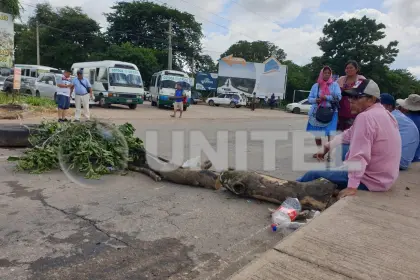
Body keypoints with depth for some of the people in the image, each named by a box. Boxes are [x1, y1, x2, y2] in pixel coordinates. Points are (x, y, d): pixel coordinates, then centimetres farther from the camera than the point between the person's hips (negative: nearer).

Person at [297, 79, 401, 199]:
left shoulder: (365, 117, -22)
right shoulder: (385, 114, 11)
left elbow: (359, 156, -29)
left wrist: (352, 187, -30)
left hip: (371, 180, -10)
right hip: (384, 178, 10)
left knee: (313, 175, -2)